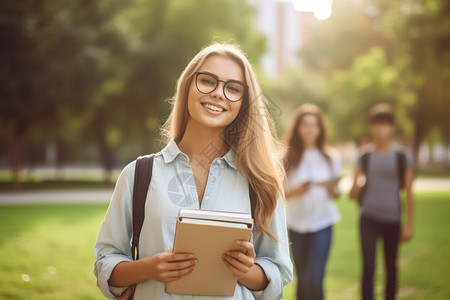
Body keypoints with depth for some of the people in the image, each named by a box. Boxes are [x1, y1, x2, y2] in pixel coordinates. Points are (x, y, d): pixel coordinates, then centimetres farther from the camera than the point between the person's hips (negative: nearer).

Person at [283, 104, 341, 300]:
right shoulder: (288, 157, 1)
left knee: (313, 280, -13)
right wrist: (296, 191, -18)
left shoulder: (330, 157, 4)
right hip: (296, 223, 1)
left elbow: (336, 194, 8)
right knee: (302, 280, 8)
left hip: (322, 223, -1)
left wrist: (332, 189, -14)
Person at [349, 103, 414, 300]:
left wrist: (409, 224, 0)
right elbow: (353, 194, 5)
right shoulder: (365, 156, 3)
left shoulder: (402, 157, -1)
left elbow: (409, 193, 2)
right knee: (368, 267, -8)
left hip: (392, 219, 0)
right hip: (368, 218, 0)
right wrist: (357, 188, -18)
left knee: (390, 267, 10)